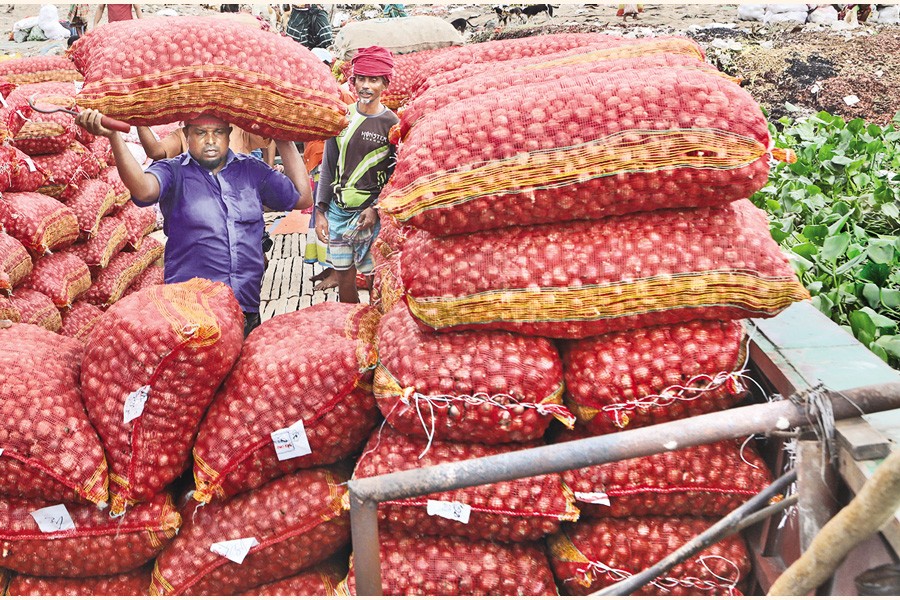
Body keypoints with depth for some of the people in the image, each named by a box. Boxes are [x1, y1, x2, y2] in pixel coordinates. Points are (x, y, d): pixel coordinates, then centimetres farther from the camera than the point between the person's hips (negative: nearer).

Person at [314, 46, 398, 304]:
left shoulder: (392, 123, -3)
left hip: (371, 212, -3)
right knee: (343, 275, 9)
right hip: (337, 211, 4)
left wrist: (376, 209, -14)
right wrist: (320, 211, 4)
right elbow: (327, 167, 10)